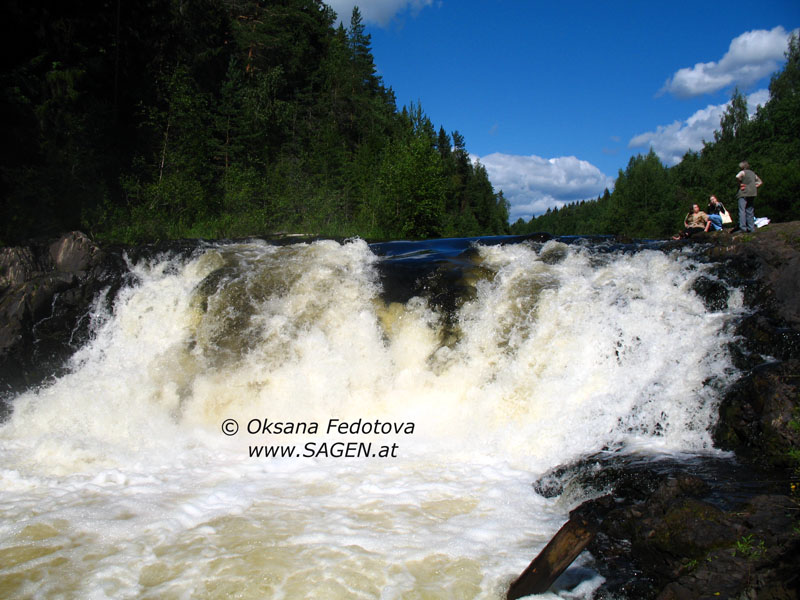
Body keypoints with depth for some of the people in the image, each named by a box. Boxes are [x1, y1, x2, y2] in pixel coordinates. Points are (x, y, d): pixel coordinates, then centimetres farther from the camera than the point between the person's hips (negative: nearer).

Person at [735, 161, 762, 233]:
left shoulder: (743, 172, -2)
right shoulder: (753, 173, 19)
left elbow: (737, 176, -24)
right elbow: (760, 182, 27)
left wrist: (741, 183, -9)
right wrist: (754, 187, 17)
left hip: (744, 194, -7)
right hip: (752, 194, 7)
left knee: (742, 211, -10)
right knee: (750, 211, 11)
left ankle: (743, 227, -20)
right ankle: (751, 227, 11)